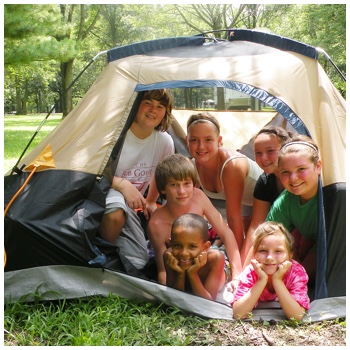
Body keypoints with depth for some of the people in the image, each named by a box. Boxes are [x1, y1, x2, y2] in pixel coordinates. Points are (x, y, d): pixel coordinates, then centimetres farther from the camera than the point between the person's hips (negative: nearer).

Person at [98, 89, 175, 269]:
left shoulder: (165, 142, -5)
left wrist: (150, 202, 23)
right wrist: (122, 184, -31)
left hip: (130, 204, 5)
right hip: (103, 192, -4)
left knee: (138, 262, -9)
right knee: (116, 209, -42)